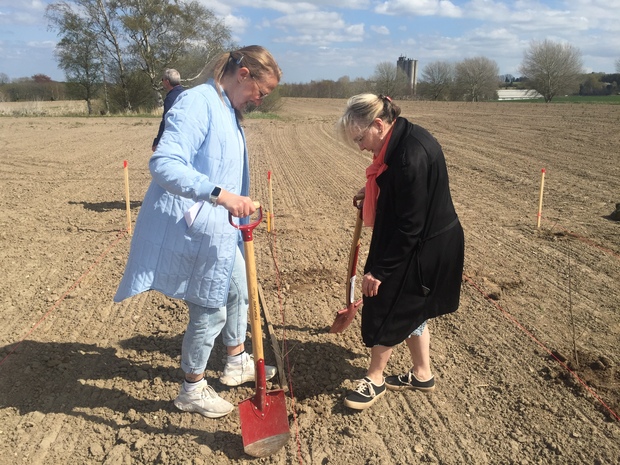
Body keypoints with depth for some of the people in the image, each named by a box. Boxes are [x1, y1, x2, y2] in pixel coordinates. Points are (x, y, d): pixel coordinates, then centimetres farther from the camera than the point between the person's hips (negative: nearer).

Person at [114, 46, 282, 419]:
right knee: (210, 310, 3)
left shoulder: (228, 109, 11)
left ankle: (237, 363, 44)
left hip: (218, 226, 10)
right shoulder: (197, 102, -19)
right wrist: (219, 194, -41)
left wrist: (238, 205, 26)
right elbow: (164, 164, -30)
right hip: (192, 227, -10)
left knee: (238, 290, 22)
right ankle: (193, 390, 27)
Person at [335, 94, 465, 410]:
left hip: (424, 250, -10)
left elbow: (409, 227, -27)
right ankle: (422, 374, 37)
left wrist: (379, 270, -21)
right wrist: (370, 191, 4)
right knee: (409, 310, 20)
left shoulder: (411, 155, -29)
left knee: (387, 311, 5)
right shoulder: (403, 138, 1)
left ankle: (375, 380, 25)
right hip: (421, 244, 10)